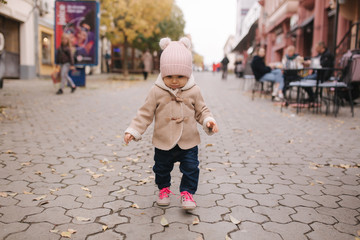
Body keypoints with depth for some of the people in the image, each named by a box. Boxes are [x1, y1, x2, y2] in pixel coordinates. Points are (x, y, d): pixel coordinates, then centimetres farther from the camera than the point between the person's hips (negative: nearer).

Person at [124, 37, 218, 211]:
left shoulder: (193, 91, -6)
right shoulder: (157, 92, -9)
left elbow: (201, 111, 5)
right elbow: (145, 113, -4)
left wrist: (208, 121, -14)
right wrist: (133, 131, -10)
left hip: (188, 143, 0)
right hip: (163, 143, 0)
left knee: (190, 168, 5)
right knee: (161, 168, 16)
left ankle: (187, 192, 26)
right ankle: (163, 189, 41)